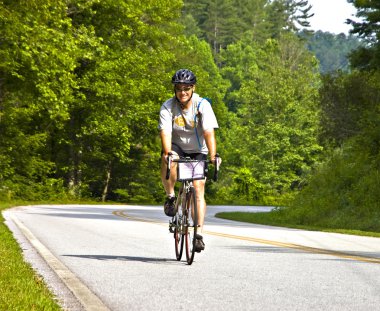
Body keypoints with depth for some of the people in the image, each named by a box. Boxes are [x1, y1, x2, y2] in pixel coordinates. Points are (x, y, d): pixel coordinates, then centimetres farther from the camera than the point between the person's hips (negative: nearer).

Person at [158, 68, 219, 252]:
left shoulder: (202, 105, -18)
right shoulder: (168, 107, -16)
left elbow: (209, 132, -27)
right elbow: (165, 132, -28)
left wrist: (213, 156, -42)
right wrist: (168, 152, -47)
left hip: (197, 151, 0)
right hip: (177, 148, 0)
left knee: (198, 189, -15)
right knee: (168, 160, -36)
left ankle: (199, 234, -12)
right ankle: (170, 196, -14)